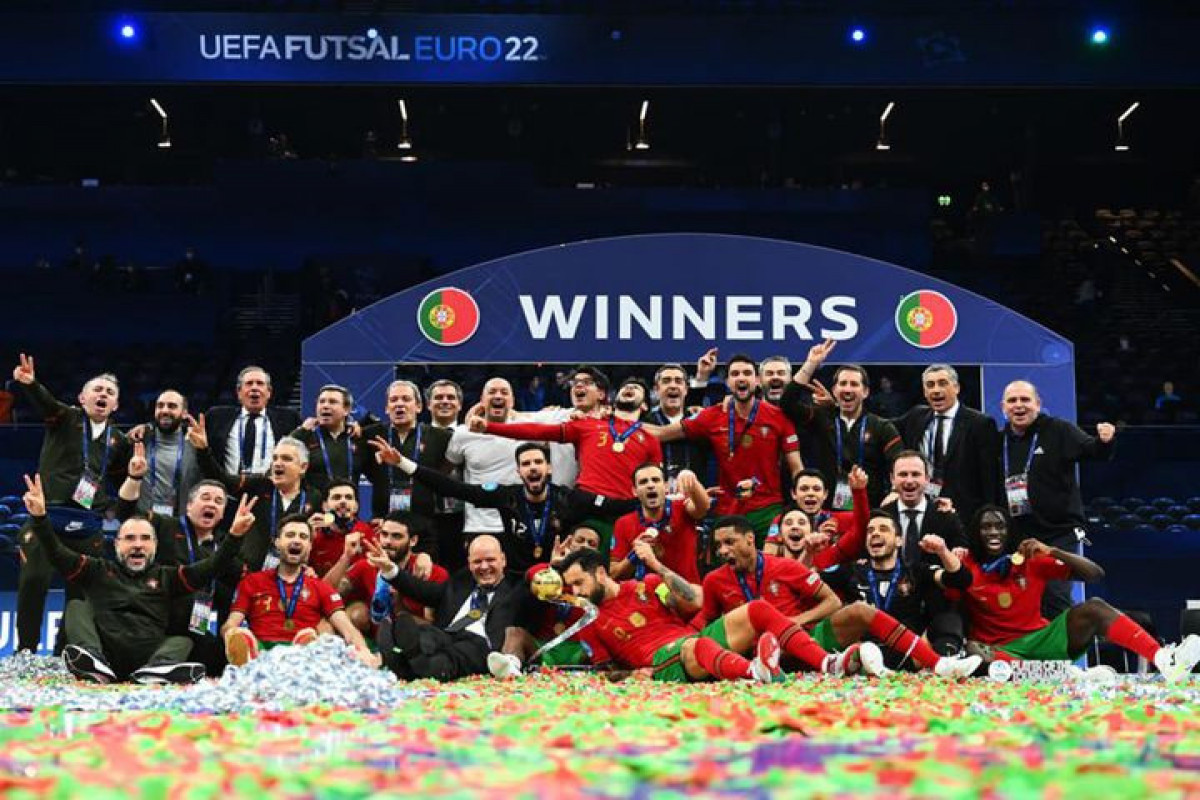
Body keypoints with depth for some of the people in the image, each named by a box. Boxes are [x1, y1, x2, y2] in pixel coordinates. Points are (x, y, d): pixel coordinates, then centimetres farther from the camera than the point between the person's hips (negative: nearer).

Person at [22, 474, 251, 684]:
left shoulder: (166, 577, 20)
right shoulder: (98, 570, 19)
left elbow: (210, 567, 8)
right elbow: (57, 554, 6)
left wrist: (234, 535, -8)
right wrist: (39, 517, -10)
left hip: (150, 656, 0)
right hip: (102, 655, 0)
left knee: (183, 641, -15)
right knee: (77, 606, -7)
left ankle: (154, 672, -49)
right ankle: (95, 668, -37)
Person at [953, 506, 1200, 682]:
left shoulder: (1031, 560, 6)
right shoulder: (967, 567, 1)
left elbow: (1095, 573, 2)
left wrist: (1052, 552, -11)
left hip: (1040, 638, 3)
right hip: (1001, 649, -3)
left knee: (1093, 607, -19)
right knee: (974, 651, -38)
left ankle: (1163, 659, -40)